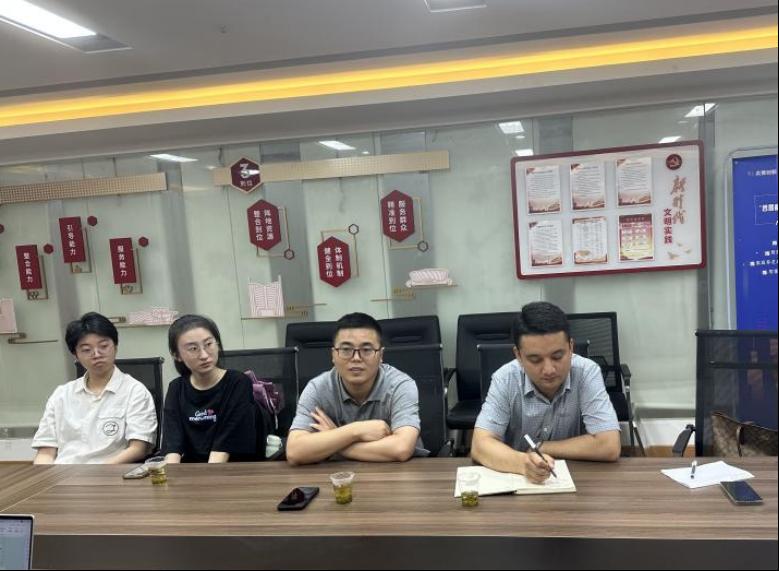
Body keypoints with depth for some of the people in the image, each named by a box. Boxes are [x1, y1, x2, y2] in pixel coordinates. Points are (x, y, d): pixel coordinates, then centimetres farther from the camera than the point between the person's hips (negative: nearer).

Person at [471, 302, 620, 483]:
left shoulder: (587, 373, -14)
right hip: (516, 480, 0)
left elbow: (609, 447, -19)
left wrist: (538, 448, -14)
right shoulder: (505, 379, -13)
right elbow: (480, 445, -20)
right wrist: (523, 462, -38)